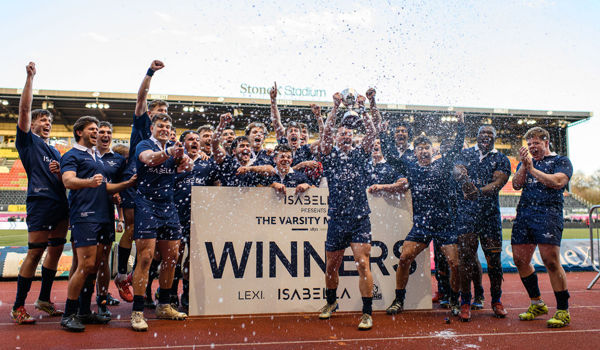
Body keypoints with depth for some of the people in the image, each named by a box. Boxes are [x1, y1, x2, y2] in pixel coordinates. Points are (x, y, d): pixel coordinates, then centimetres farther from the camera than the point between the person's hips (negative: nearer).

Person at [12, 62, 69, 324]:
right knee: (35, 253, -8)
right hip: (40, 202, -7)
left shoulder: (55, 151, 26)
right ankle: (18, 307, 1)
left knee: (55, 251, 9)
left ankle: (44, 300, 21)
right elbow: (24, 109, -4)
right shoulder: (28, 141, 8)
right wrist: (30, 78, -7)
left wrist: (60, 173, 4)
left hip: (60, 204, 7)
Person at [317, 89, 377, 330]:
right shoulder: (331, 156, 6)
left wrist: (362, 109, -15)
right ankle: (331, 302, 37)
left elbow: (372, 133, -6)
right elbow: (326, 133, -9)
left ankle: (367, 312, -1)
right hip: (337, 219, 1)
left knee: (363, 264, -10)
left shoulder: (360, 154, 9)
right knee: (331, 266, 12)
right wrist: (336, 108, -17)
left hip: (360, 219, -1)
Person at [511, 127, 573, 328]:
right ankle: (537, 304, 22)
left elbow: (557, 182, -11)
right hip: (523, 213, 6)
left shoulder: (561, 161, 7)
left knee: (551, 261, -13)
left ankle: (563, 311, -2)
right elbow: (516, 185, 7)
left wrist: (532, 169, -10)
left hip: (549, 214, -6)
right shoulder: (526, 163, 22)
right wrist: (524, 165, -6)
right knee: (520, 261, 6)